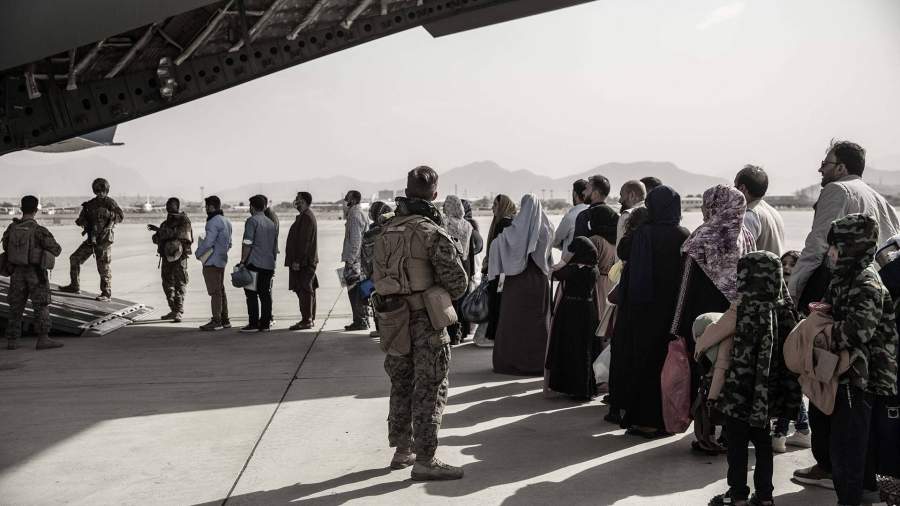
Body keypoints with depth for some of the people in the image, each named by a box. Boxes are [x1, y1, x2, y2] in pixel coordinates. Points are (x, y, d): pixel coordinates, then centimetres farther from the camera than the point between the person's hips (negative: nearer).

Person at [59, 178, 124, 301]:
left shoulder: (109, 203, -5)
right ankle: (74, 286, 21)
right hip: (91, 239, 6)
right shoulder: (90, 204, 10)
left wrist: (107, 213, -30)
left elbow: (121, 216, -18)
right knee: (75, 258, 8)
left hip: (104, 240, -6)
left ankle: (106, 293, 5)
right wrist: (81, 221, -10)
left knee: (104, 268, -4)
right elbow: (81, 221, 13)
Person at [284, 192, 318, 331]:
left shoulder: (306, 217, -15)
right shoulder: (306, 216, 18)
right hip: (307, 261, 11)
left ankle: (306, 320, -8)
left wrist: (297, 261, -22)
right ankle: (310, 319, 18)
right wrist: (296, 260, 21)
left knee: (304, 290, -9)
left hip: (303, 262, -11)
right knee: (308, 290, 13)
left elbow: (305, 241, -21)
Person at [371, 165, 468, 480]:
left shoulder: (387, 231, 5)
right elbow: (458, 282, -12)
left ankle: (402, 450, 28)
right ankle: (424, 461, 3)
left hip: (393, 319, 7)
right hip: (425, 321, -6)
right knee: (429, 389, 1)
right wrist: (442, 297, 7)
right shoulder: (432, 233, -15)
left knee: (402, 385, 18)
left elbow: (379, 276, 9)